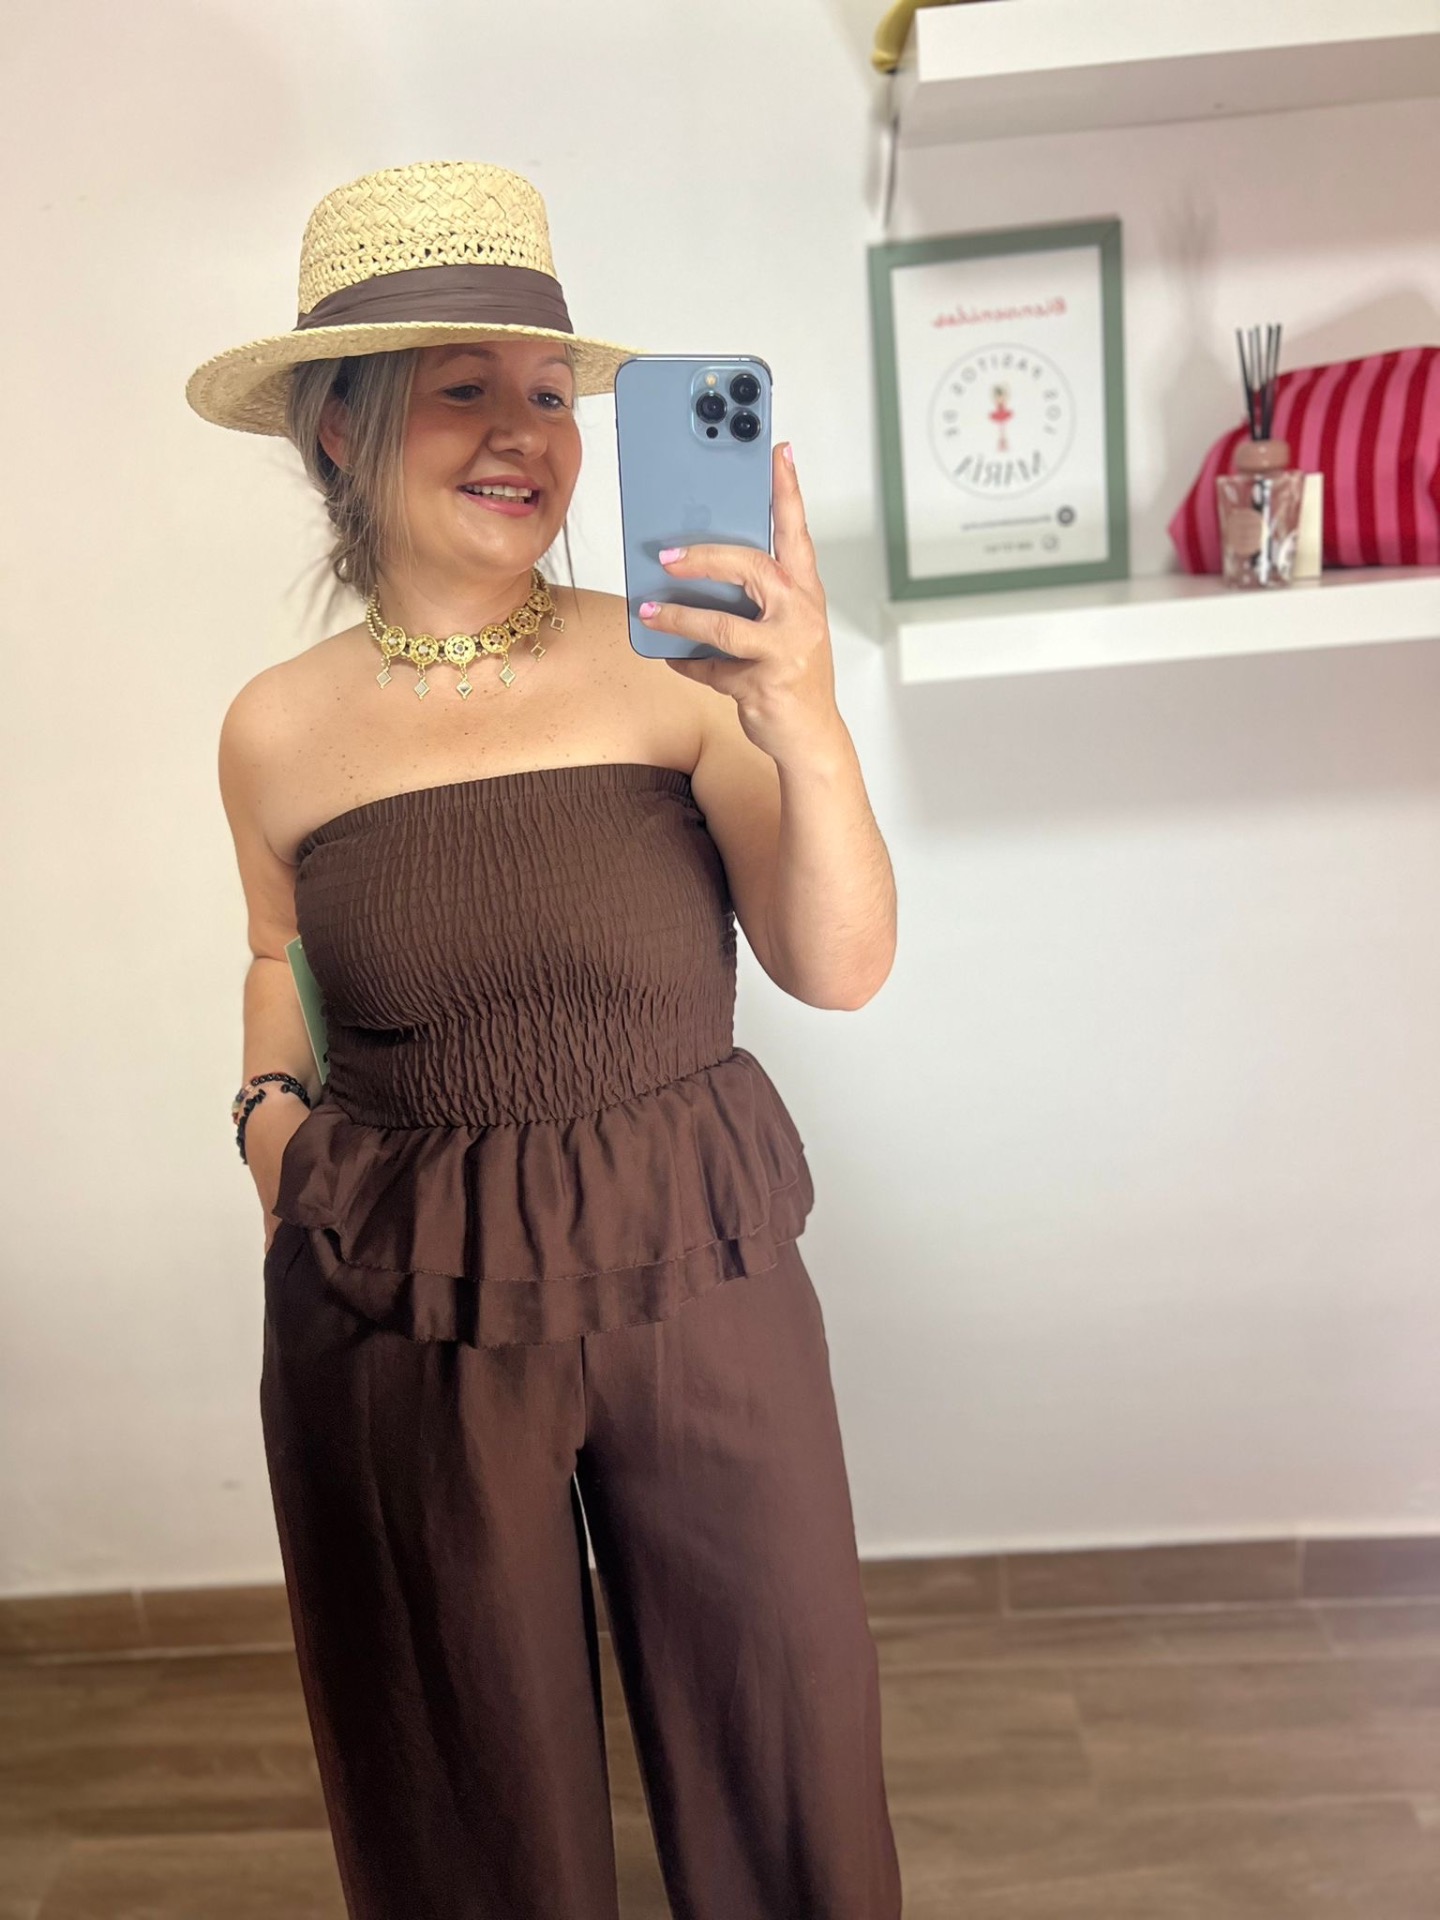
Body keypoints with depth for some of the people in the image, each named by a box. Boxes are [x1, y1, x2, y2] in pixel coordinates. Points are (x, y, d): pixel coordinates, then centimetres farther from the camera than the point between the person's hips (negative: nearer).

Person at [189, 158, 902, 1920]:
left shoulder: (671, 670, -9)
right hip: (400, 1323, 1)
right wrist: (272, 1107, 0)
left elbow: (839, 968, -13)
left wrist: (806, 731, -27)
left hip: (698, 1271, 0)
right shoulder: (279, 732, -2)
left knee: (780, 1735, 19)